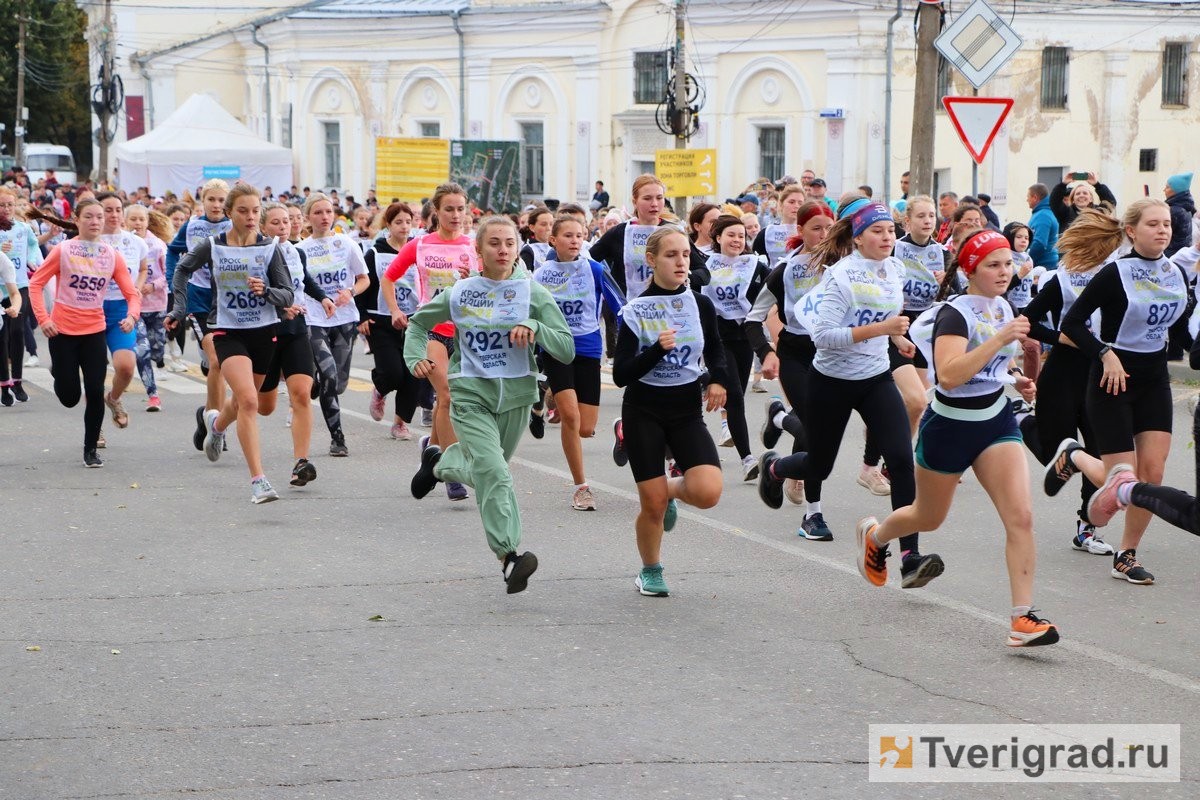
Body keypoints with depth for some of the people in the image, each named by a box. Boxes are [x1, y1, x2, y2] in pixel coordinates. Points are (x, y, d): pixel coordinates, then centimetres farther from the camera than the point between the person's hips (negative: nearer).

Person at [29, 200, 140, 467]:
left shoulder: (112, 255, 2)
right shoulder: (63, 250, -5)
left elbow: (132, 293, 1)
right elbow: (36, 284, -3)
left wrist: (132, 315, -19)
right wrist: (43, 318, -14)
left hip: (94, 331, 2)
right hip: (62, 331, -2)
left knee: (95, 392, -7)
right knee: (69, 397, 0)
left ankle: (91, 450, 8)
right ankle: (61, 378, 38)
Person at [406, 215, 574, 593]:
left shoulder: (532, 293, -4)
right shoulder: (460, 293, 0)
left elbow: (567, 350, -9)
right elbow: (418, 323, 17)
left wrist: (535, 328, -26)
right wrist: (415, 358, -2)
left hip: (516, 394, 2)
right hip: (470, 392, -2)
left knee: (486, 470, 20)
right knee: (494, 472, -21)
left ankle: (438, 461, 52)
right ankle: (509, 556, -24)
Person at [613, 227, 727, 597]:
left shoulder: (700, 305, 1)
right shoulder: (634, 311, -8)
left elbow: (715, 349, 19)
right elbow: (621, 375, -11)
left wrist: (718, 379, -1)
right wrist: (658, 349, -24)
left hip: (687, 412, 2)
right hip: (644, 413, -2)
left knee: (707, 493, -18)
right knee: (652, 504, -4)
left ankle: (672, 490, 18)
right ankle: (650, 572, 23)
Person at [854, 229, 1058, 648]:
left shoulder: (1002, 308, 1)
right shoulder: (955, 314, -21)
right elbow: (949, 375, -37)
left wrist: (1014, 379, 4)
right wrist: (999, 340, -41)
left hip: (996, 422, 5)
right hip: (950, 426, -5)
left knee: (1020, 516, -14)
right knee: (929, 518, 18)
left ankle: (1023, 617, -13)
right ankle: (874, 535, 51)